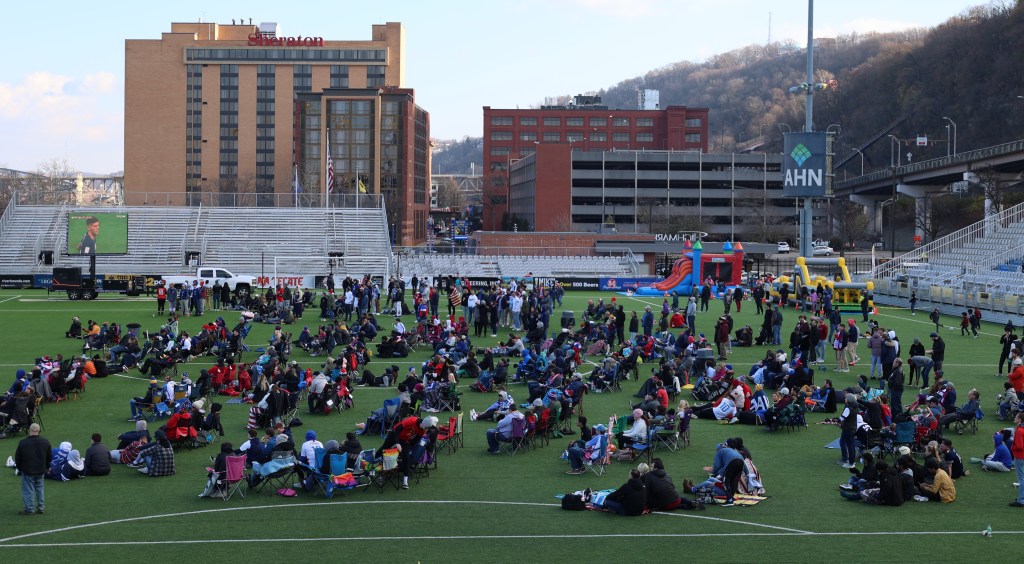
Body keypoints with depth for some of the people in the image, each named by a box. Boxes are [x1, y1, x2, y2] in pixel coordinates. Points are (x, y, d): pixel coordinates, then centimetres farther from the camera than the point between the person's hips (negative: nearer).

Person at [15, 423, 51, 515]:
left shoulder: (23, 443, -16)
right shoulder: (45, 442, -6)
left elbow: (17, 457, -5)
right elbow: (50, 457, 6)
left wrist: (19, 468, 12)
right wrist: (47, 467, 22)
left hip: (27, 471, -4)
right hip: (41, 470, 4)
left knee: (28, 490, 6)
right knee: (39, 488, 18)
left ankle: (30, 509, 9)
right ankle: (41, 507, 22)